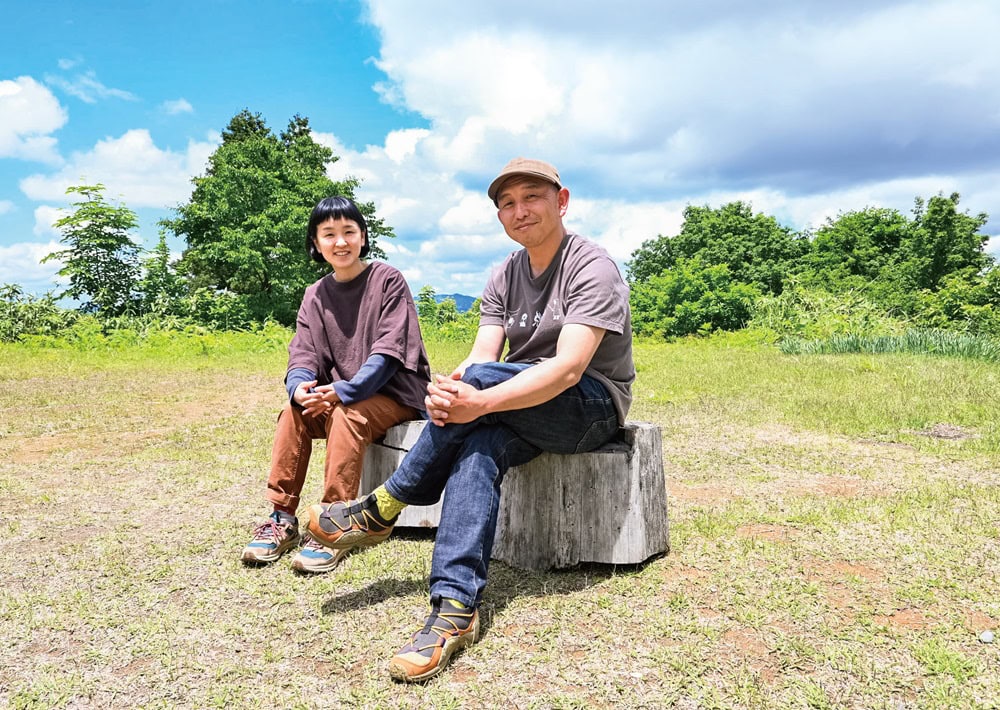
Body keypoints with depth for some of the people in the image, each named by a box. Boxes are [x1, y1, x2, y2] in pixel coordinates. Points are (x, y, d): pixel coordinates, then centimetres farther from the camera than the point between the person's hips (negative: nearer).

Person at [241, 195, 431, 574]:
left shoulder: (388, 280, -7)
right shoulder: (316, 295, 8)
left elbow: (388, 351, -15)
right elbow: (303, 354, 0)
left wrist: (344, 391, -26)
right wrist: (300, 386, -23)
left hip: (394, 393, -5)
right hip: (339, 395, 5)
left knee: (345, 416, -31)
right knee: (294, 411, -19)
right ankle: (281, 519, -12)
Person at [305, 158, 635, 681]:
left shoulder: (592, 268, -13)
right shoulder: (503, 278, 8)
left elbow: (568, 368, -26)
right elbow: (480, 357, -6)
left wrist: (479, 401, -38)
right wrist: (447, 393, -30)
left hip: (593, 406, -5)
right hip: (525, 407, 6)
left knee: (482, 379, -29)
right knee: (479, 448, -28)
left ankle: (383, 509, -17)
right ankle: (456, 610, -33)